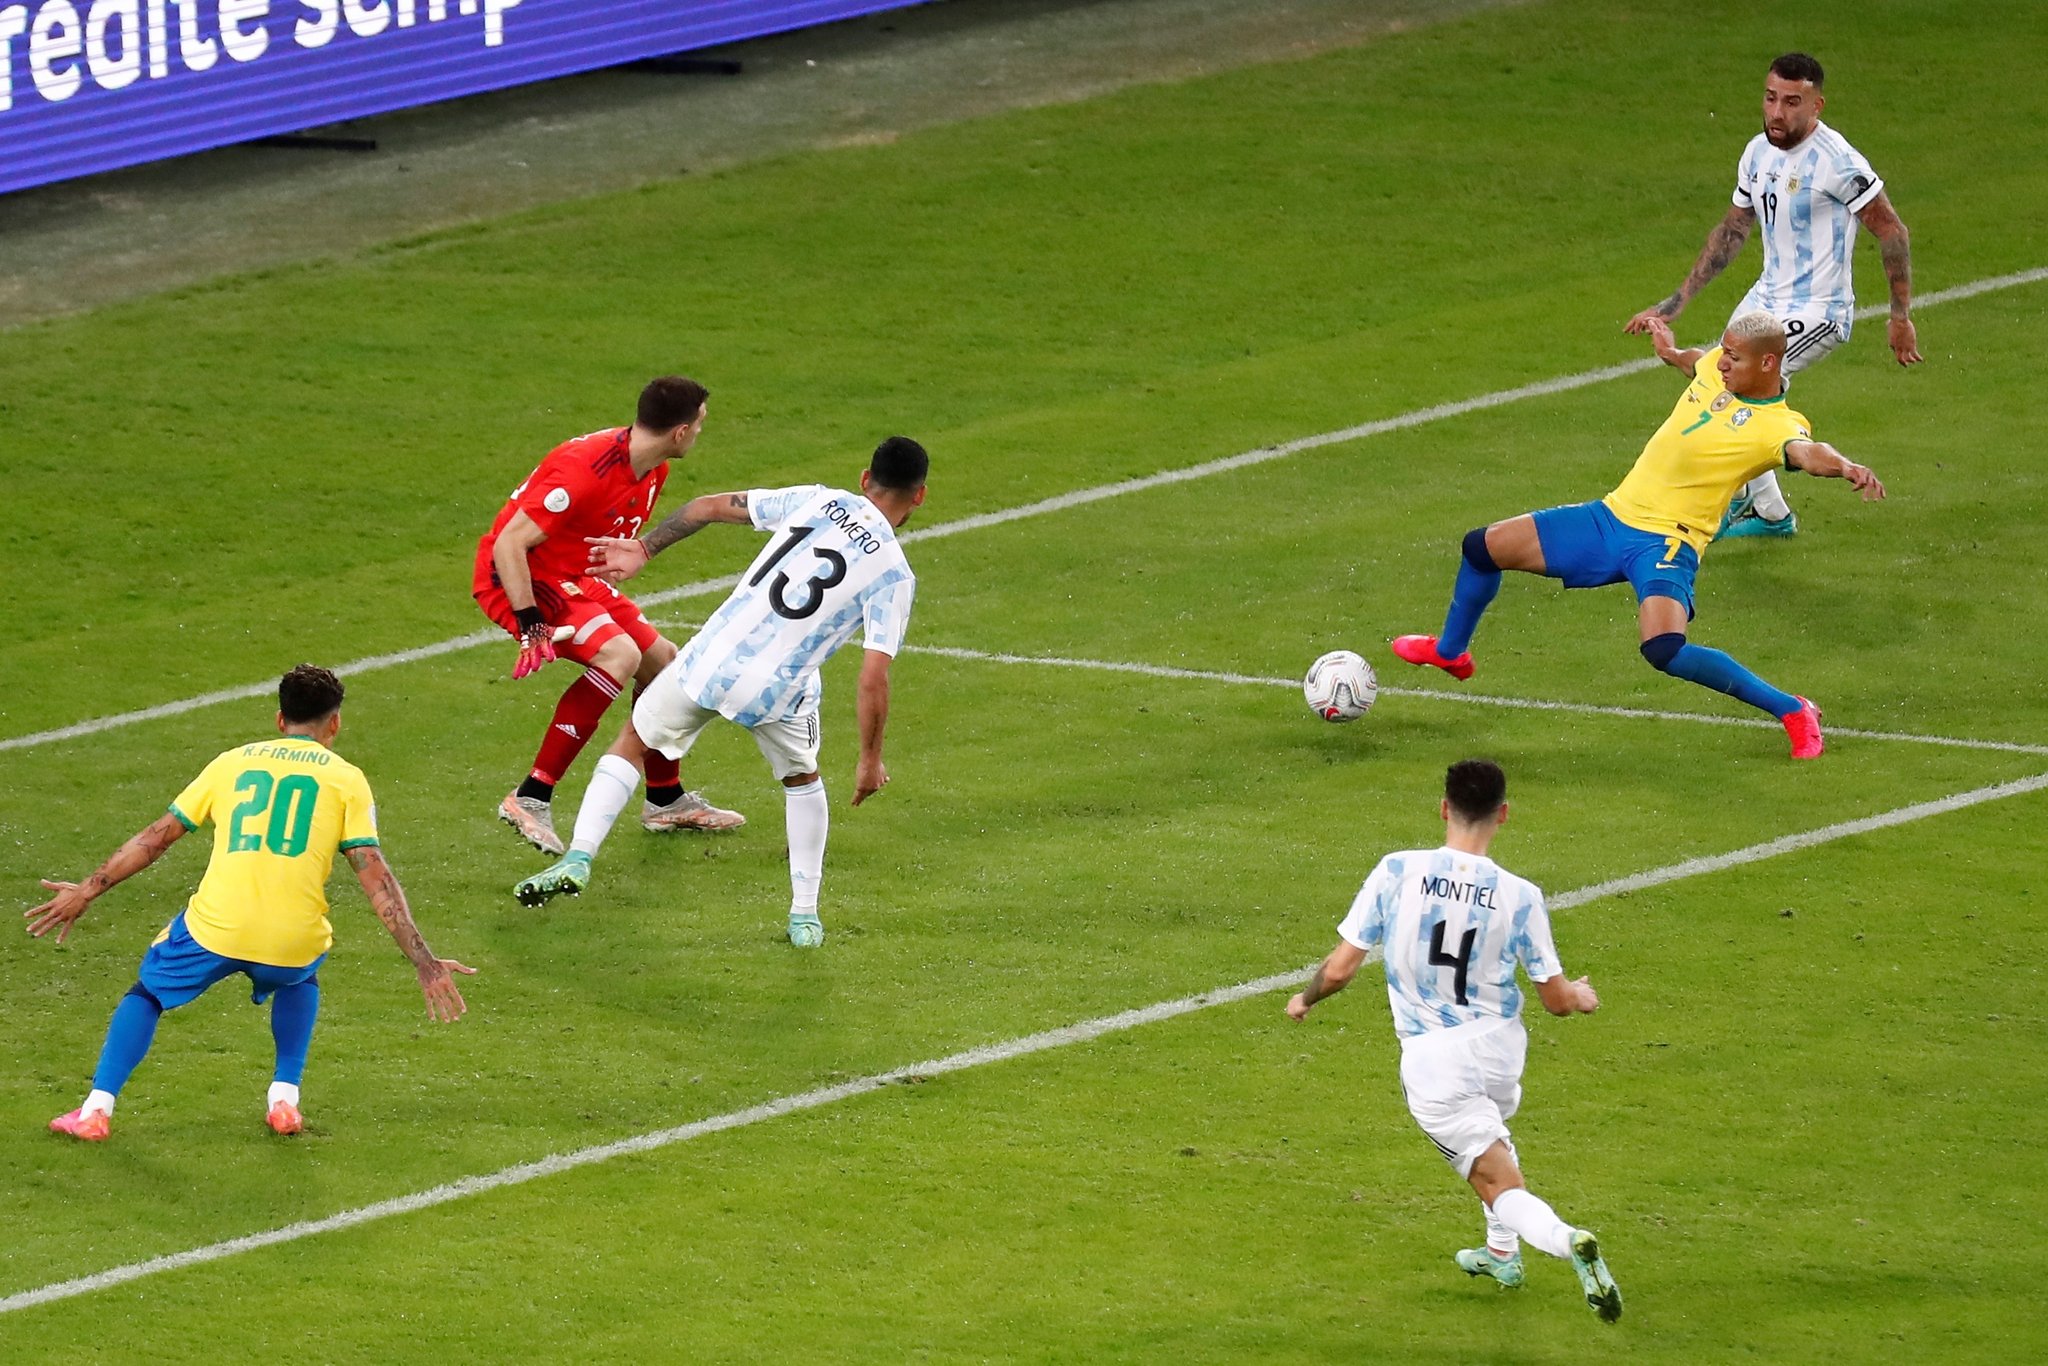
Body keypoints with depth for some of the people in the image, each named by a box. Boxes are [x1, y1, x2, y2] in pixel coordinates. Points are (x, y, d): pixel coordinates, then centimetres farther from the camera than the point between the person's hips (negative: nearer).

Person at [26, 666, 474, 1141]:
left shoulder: (233, 762, 16)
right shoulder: (345, 779, 10)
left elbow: (155, 838, 19)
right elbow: (376, 878, 2)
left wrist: (88, 890, 28)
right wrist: (425, 962, 1)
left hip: (214, 929, 0)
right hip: (293, 941, 0)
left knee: (146, 993, 27)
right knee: (301, 979, 37)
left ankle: (96, 1111, 13)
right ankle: (284, 1098, 25)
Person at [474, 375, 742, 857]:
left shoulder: (654, 470, 0)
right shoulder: (585, 470, -30)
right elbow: (508, 543, -30)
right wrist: (531, 627, -32)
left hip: (574, 578, 10)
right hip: (516, 580, -10)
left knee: (660, 659, 12)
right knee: (620, 654, -27)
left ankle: (666, 800, 31)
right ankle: (530, 800, -27)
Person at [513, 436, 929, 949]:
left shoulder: (818, 501, 7)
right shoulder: (894, 575, -3)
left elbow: (710, 506, 11)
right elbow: (873, 679, -9)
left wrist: (644, 549, 22)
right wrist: (871, 760, 2)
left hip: (712, 657, 1)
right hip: (780, 689, -1)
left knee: (632, 744, 24)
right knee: (802, 780, 29)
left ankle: (579, 857, 10)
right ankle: (804, 915, 26)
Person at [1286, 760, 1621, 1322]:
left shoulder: (1396, 872, -15)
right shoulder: (1519, 897, -12)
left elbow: (1340, 968, -12)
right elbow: (1556, 999, -4)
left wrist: (1305, 998, 10)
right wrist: (1583, 997, 20)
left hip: (1432, 1062, -3)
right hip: (1499, 1045, 3)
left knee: (1503, 1188, -1)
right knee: (1491, 1129, 36)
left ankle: (1565, 1239, -31)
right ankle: (1502, 1255, 50)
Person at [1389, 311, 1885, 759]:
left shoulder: (1777, 426, -21)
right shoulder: (1716, 368, 0)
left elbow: (1807, 452, -43)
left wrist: (1846, 467, -62)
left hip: (1666, 543, -8)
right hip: (1614, 514, 8)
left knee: (1665, 650, -33)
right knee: (1483, 547, 13)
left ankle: (1791, 711, -12)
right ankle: (1450, 651, 44)